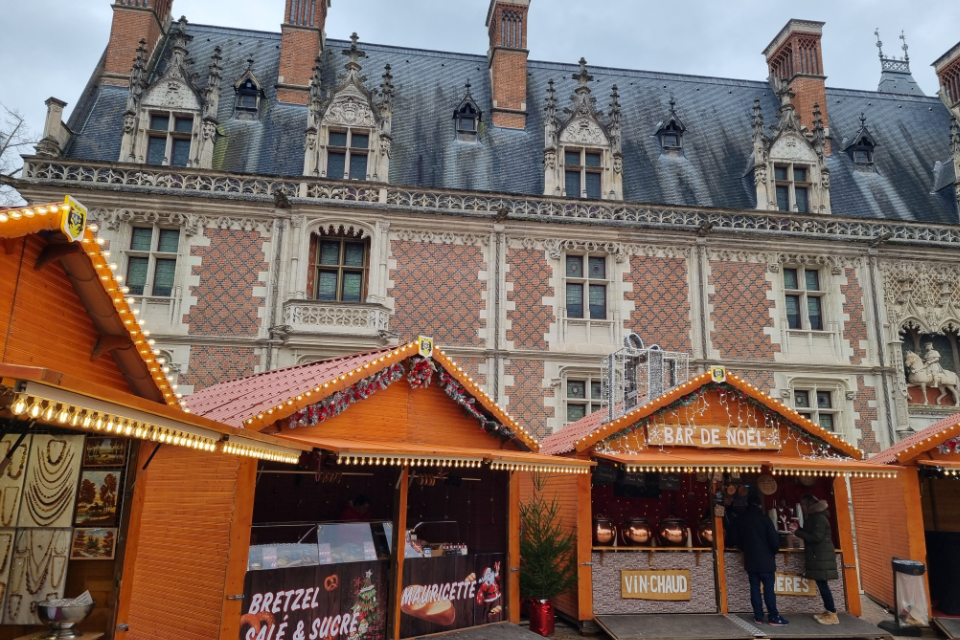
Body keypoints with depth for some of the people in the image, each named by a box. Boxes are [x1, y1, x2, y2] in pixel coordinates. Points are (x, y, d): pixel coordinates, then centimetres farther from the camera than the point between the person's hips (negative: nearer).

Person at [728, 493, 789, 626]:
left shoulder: (739, 519, 3)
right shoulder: (763, 518, -11)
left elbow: (734, 540, 9)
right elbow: (774, 539, -11)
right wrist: (774, 552, 8)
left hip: (750, 560, 4)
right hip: (765, 559, -4)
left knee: (755, 587, 8)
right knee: (769, 588, 1)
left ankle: (758, 616, 9)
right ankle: (773, 617, 3)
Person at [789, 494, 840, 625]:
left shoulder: (819, 518, -16)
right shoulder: (812, 518, 15)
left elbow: (816, 537, -22)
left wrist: (797, 532, -19)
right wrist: (798, 530, 6)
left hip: (822, 557, -10)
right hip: (817, 556, 10)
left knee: (823, 585, -8)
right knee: (822, 585, 11)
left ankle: (833, 615, -4)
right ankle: (828, 611, 16)